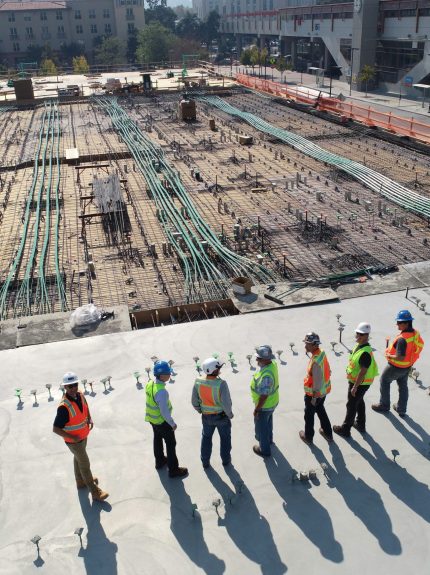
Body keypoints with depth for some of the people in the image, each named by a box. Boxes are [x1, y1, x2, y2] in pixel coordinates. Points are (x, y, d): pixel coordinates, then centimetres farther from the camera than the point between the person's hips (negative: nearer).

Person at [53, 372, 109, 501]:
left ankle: (81, 481, 52)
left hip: (83, 436, 7)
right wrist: (73, 437, -28)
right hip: (74, 441, -7)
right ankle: (95, 492, 22)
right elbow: (56, 429, -30)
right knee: (85, 465, 6)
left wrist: (90, 418, -4)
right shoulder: (64, 407, -35)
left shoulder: (80, 395, -12)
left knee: (78, 459, 29)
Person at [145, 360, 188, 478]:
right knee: (171, 444, 11)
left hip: (152, 419, 8)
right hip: (162, 421, -8)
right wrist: (172, 424, -13)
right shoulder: (161, 391, -36)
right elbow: (164, 412, -29)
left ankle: (160, 461, 50)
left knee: (157, 439, 28)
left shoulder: (149, 384, -11)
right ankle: (173, 470, 25)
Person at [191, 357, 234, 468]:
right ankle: (225, 459, 42)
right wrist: (230, 414, -8)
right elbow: (226, 403, -29)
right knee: (225, 437, 24)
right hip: (222, 416, -3)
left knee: (206, 437, 27)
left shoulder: (198, 382, -18)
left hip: (206, 416, 3)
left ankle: (205, 462, 40)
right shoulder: (221, 384, -32)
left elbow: (194, 401, -7)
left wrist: (200, 411, 13)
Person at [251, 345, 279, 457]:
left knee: (261, 427, 16)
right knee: (268, 422, 32)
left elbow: (264, 396, -31)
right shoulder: (273, 363, -13)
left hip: (265, 405, -8)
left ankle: (264, 450, 37)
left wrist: (256, 409, -19)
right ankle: (268, 439, 57)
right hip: (273, 401, 8)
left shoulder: (266, 375, -40)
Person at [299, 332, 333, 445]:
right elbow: (327, 371, 7)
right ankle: (328, 433, 44)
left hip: (314, 393, -8)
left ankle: (308, 437, 35)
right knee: (321, 410, 28)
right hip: (324, 391, 8)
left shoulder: (316, 362, -35)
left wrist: (314, 397, -16)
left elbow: (317, 381, -28)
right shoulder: (321, 352, -7)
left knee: (309, 415, 15)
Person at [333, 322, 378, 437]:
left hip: (360, 383, -10)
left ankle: (345, 429, 20)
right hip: (356, 380, 10)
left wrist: (354, 387, -23)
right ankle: (360, 424, 42)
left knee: (351, 405, 5)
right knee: (359, 402, 24)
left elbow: (363, 372, -29)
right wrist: (353, 383, 21)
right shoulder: (359, 345, -1)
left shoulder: (365, 352, -32)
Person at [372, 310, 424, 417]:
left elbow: (400, 357, -36)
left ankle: (384, 405, 31)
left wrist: (389, 355, -17)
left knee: (384, 381, 17)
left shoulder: (402, 339, -36)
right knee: (403, 386, 23)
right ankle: (401, 409, 37)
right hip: (408, 367, 7)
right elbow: (420, 345, 9)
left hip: (396, 367, -7)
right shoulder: (416, 333, -10)